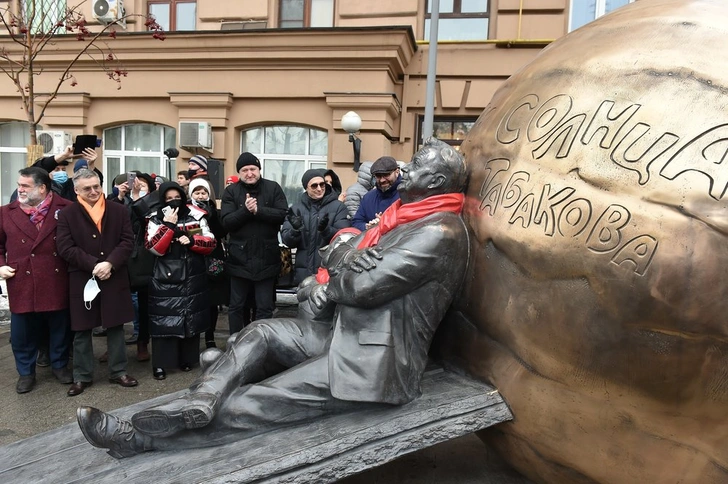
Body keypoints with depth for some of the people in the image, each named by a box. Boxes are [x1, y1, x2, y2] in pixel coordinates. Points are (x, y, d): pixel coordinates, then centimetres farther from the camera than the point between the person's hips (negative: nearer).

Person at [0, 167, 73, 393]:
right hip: (22, 285, 2)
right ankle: (26, 372, 29)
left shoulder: (65, 210, -3)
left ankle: (60, 365, 32)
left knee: (60, 329, 12)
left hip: (57, 284, -1)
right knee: (22, 333, 11)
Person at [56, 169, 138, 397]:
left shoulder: (119, 210, 5)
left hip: (114, 278, 1)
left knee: (115, 326, 10)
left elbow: (127, 241, -1)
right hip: (82, 280, -1)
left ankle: (118, 371, 22)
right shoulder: (67, 214, 0)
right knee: (82, 330, 8)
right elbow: (65, 248, -7)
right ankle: (82, 376, 22)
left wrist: (110, 263, -15)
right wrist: (93, 265, -16)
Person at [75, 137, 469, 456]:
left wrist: (329, 288, -4)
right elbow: (334, 260, 10)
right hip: (348, 339, 10)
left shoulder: (440, 232, -17)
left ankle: (139, 437, -4)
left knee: (247, 405, -11)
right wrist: (349, 259, -15)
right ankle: (196, 405, -15)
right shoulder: (401, 217, 16)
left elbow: (368, 285, -25)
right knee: (262, 332, 1)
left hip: (374, 364, -9)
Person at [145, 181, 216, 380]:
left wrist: (192, 241, -17)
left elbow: (211, 243, 0)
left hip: (193, 278, 2)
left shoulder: (196, 217, 4)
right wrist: (168, 225, -19)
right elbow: (155, 248, -13)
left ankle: (187, 359, 25)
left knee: (191, 318, 11)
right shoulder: (156, 220, 0)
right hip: (166, 279, -2)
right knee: (164, 319, -1)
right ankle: (160, 363, 8)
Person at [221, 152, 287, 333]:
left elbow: (284, 214, -10)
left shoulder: (273, 188, 1)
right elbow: (226, 222, -8)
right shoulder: (231, 191, 1)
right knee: (236, 306, 13)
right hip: (239, 258, 1)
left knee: (265, 307, 8)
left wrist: (258, 210, -20)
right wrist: (245, 210, -23)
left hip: (266, 258, 0)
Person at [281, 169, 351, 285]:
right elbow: (286, 240, 3)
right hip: (304, 272, 3)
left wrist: (326, 229, -28)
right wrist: (295, 230, -19)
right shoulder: (296, 208, 7)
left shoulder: (338, 207, -1)